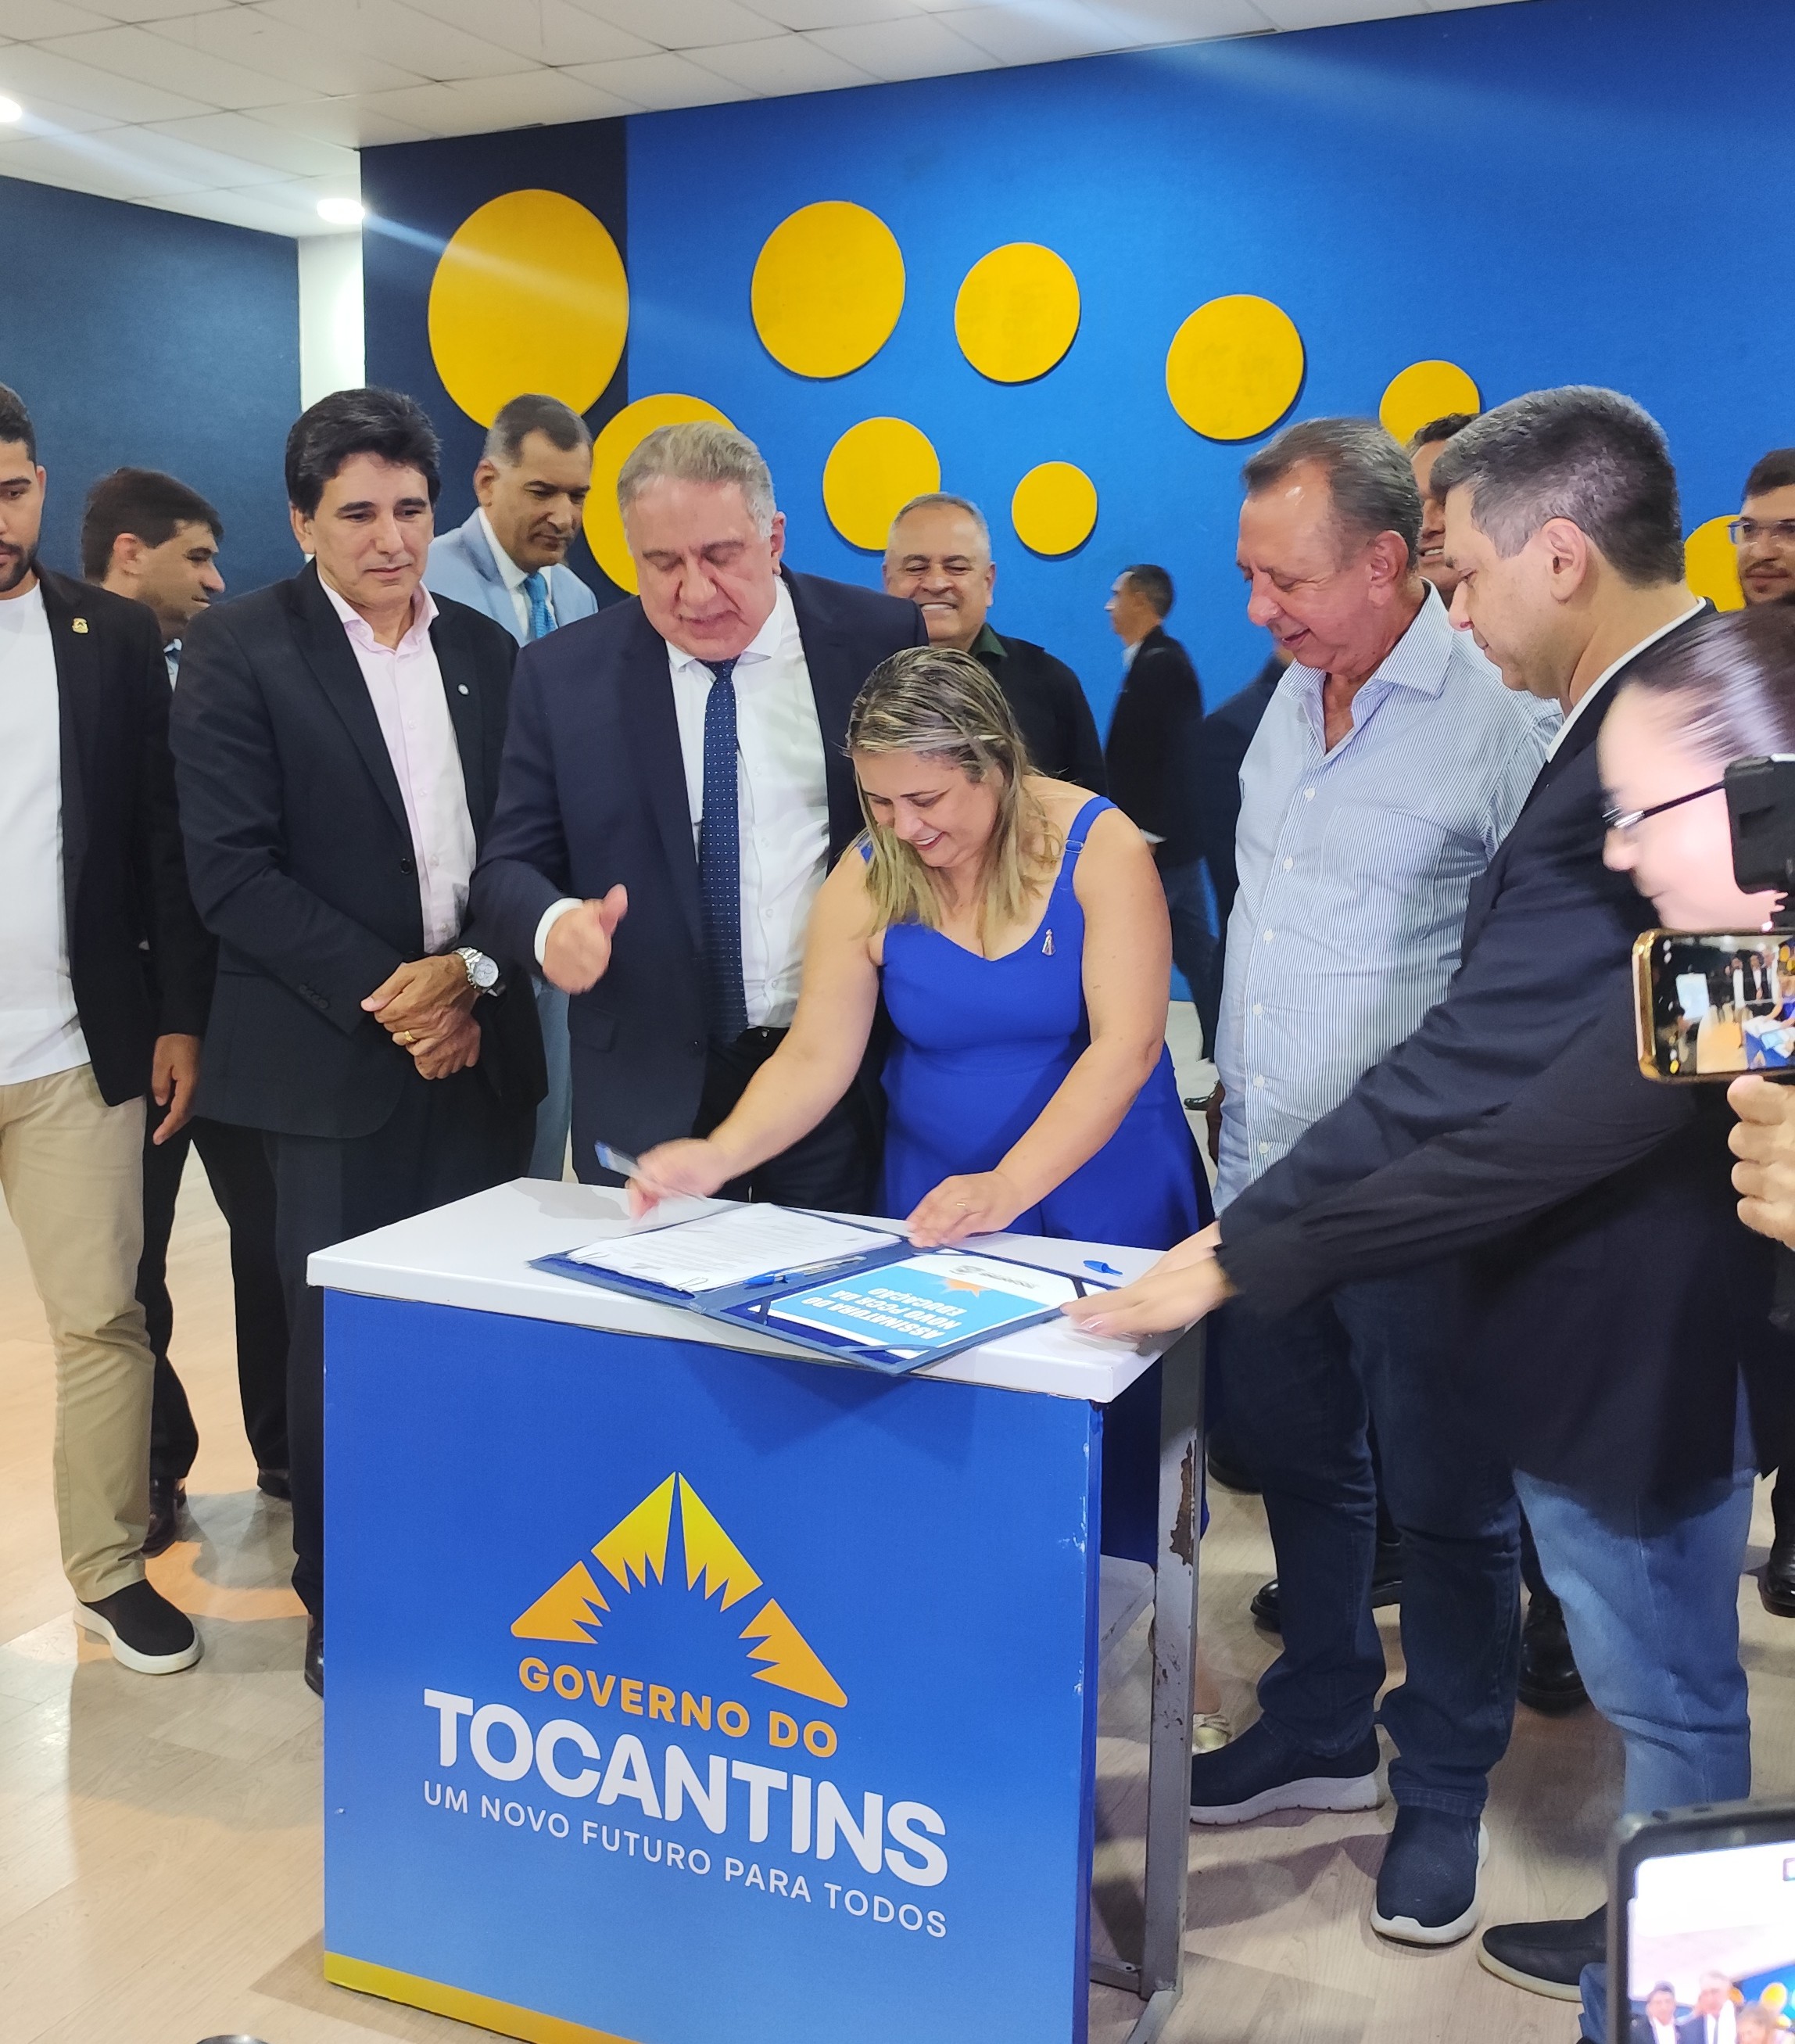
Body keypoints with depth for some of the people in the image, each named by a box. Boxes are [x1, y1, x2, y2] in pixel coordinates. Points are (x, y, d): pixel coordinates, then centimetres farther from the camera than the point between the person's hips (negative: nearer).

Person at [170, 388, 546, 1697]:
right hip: (334, 1060, -3)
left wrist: (470, 973, -8)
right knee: (343, 1341, 3)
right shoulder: (240, 650, -2)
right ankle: (341, 1607, 21)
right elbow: (232, 871, -9)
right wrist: (382, 994, -14)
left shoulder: (487, 651, 11)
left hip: (478, 1046, 4)